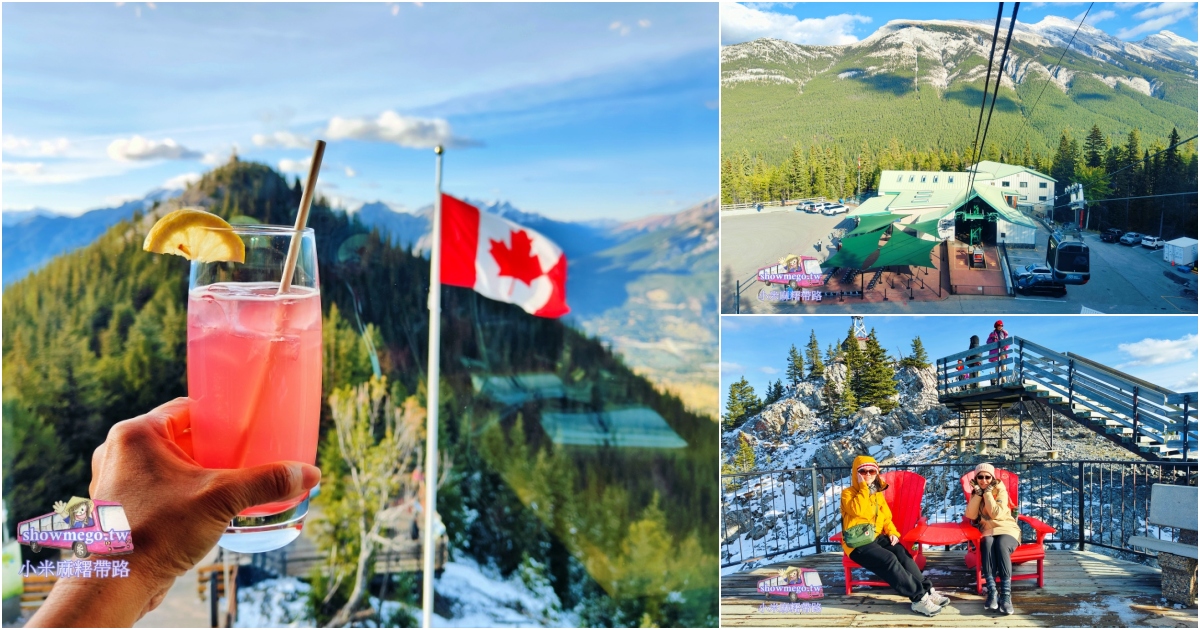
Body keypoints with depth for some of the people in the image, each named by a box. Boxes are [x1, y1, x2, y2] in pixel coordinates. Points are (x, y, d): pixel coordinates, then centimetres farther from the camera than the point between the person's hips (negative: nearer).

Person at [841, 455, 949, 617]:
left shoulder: (878, 494, 16)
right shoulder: (848, 493, -5)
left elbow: (886, 517, 20)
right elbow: (858, 511, -24)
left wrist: (892, 532, 1)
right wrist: (863, 487, -19)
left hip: (877, 537, 6)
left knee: (902, 553, -24)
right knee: (889, 559, -30)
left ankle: (926, 590, -24)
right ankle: (919, 597, -32)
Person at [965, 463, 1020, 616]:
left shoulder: (1001, 490, -1)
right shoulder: (975, 493, 10)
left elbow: (996, 513, -18)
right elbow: (971, 515, -8)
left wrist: (987, 492, -14)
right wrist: (978, 493, -12)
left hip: (1007, 529, -2)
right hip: (987, 532, 2)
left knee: (1001, 545, -36)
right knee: (988, 544, -35)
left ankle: (1006, 594, -42)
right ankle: (992, 591, -42)